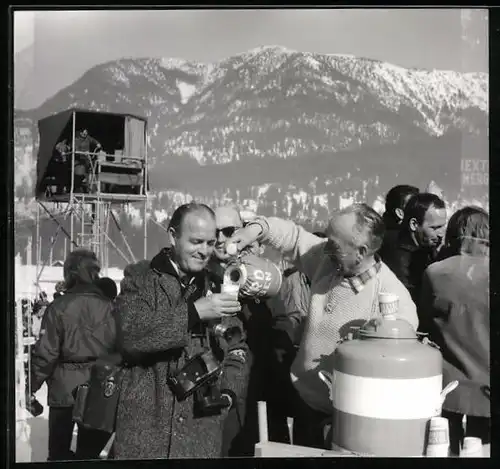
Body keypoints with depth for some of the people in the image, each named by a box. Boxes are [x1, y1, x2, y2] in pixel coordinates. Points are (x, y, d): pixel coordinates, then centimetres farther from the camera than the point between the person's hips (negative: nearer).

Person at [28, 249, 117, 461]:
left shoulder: (58, 307, -8)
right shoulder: (107, 305, -3)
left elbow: (46, 352, -8)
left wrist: (32, 387, 3)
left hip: (65, 387, -2)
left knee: (59, 450, 11)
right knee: (90, 450, 12)